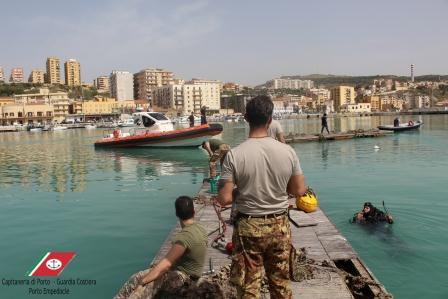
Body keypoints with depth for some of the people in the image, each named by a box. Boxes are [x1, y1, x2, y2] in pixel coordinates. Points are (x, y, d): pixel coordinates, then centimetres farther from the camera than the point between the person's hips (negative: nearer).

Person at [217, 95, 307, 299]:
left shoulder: (234, 155, -16)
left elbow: (224, 199, -16)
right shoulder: (287, 151, -9)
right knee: (281, 283, 20)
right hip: (279, 225, 3)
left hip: (248, 228, -2)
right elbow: (299, 191, -1)